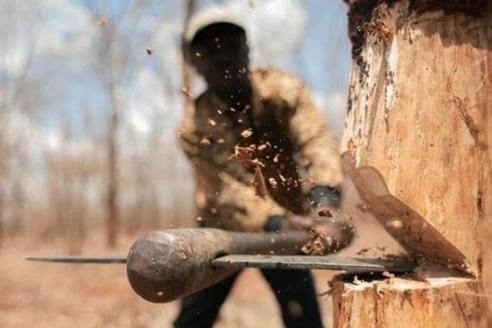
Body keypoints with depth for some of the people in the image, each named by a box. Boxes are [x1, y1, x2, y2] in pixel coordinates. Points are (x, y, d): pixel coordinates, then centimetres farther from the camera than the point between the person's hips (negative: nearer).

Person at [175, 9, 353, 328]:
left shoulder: (283, 89, -16)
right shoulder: (196, 126, -21)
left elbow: (316, 140, -31)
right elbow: (229, 190, -30)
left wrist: (324, 196, -50)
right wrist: (275, 222, -48)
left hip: (287, 220, 1)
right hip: (224, 228, 0)